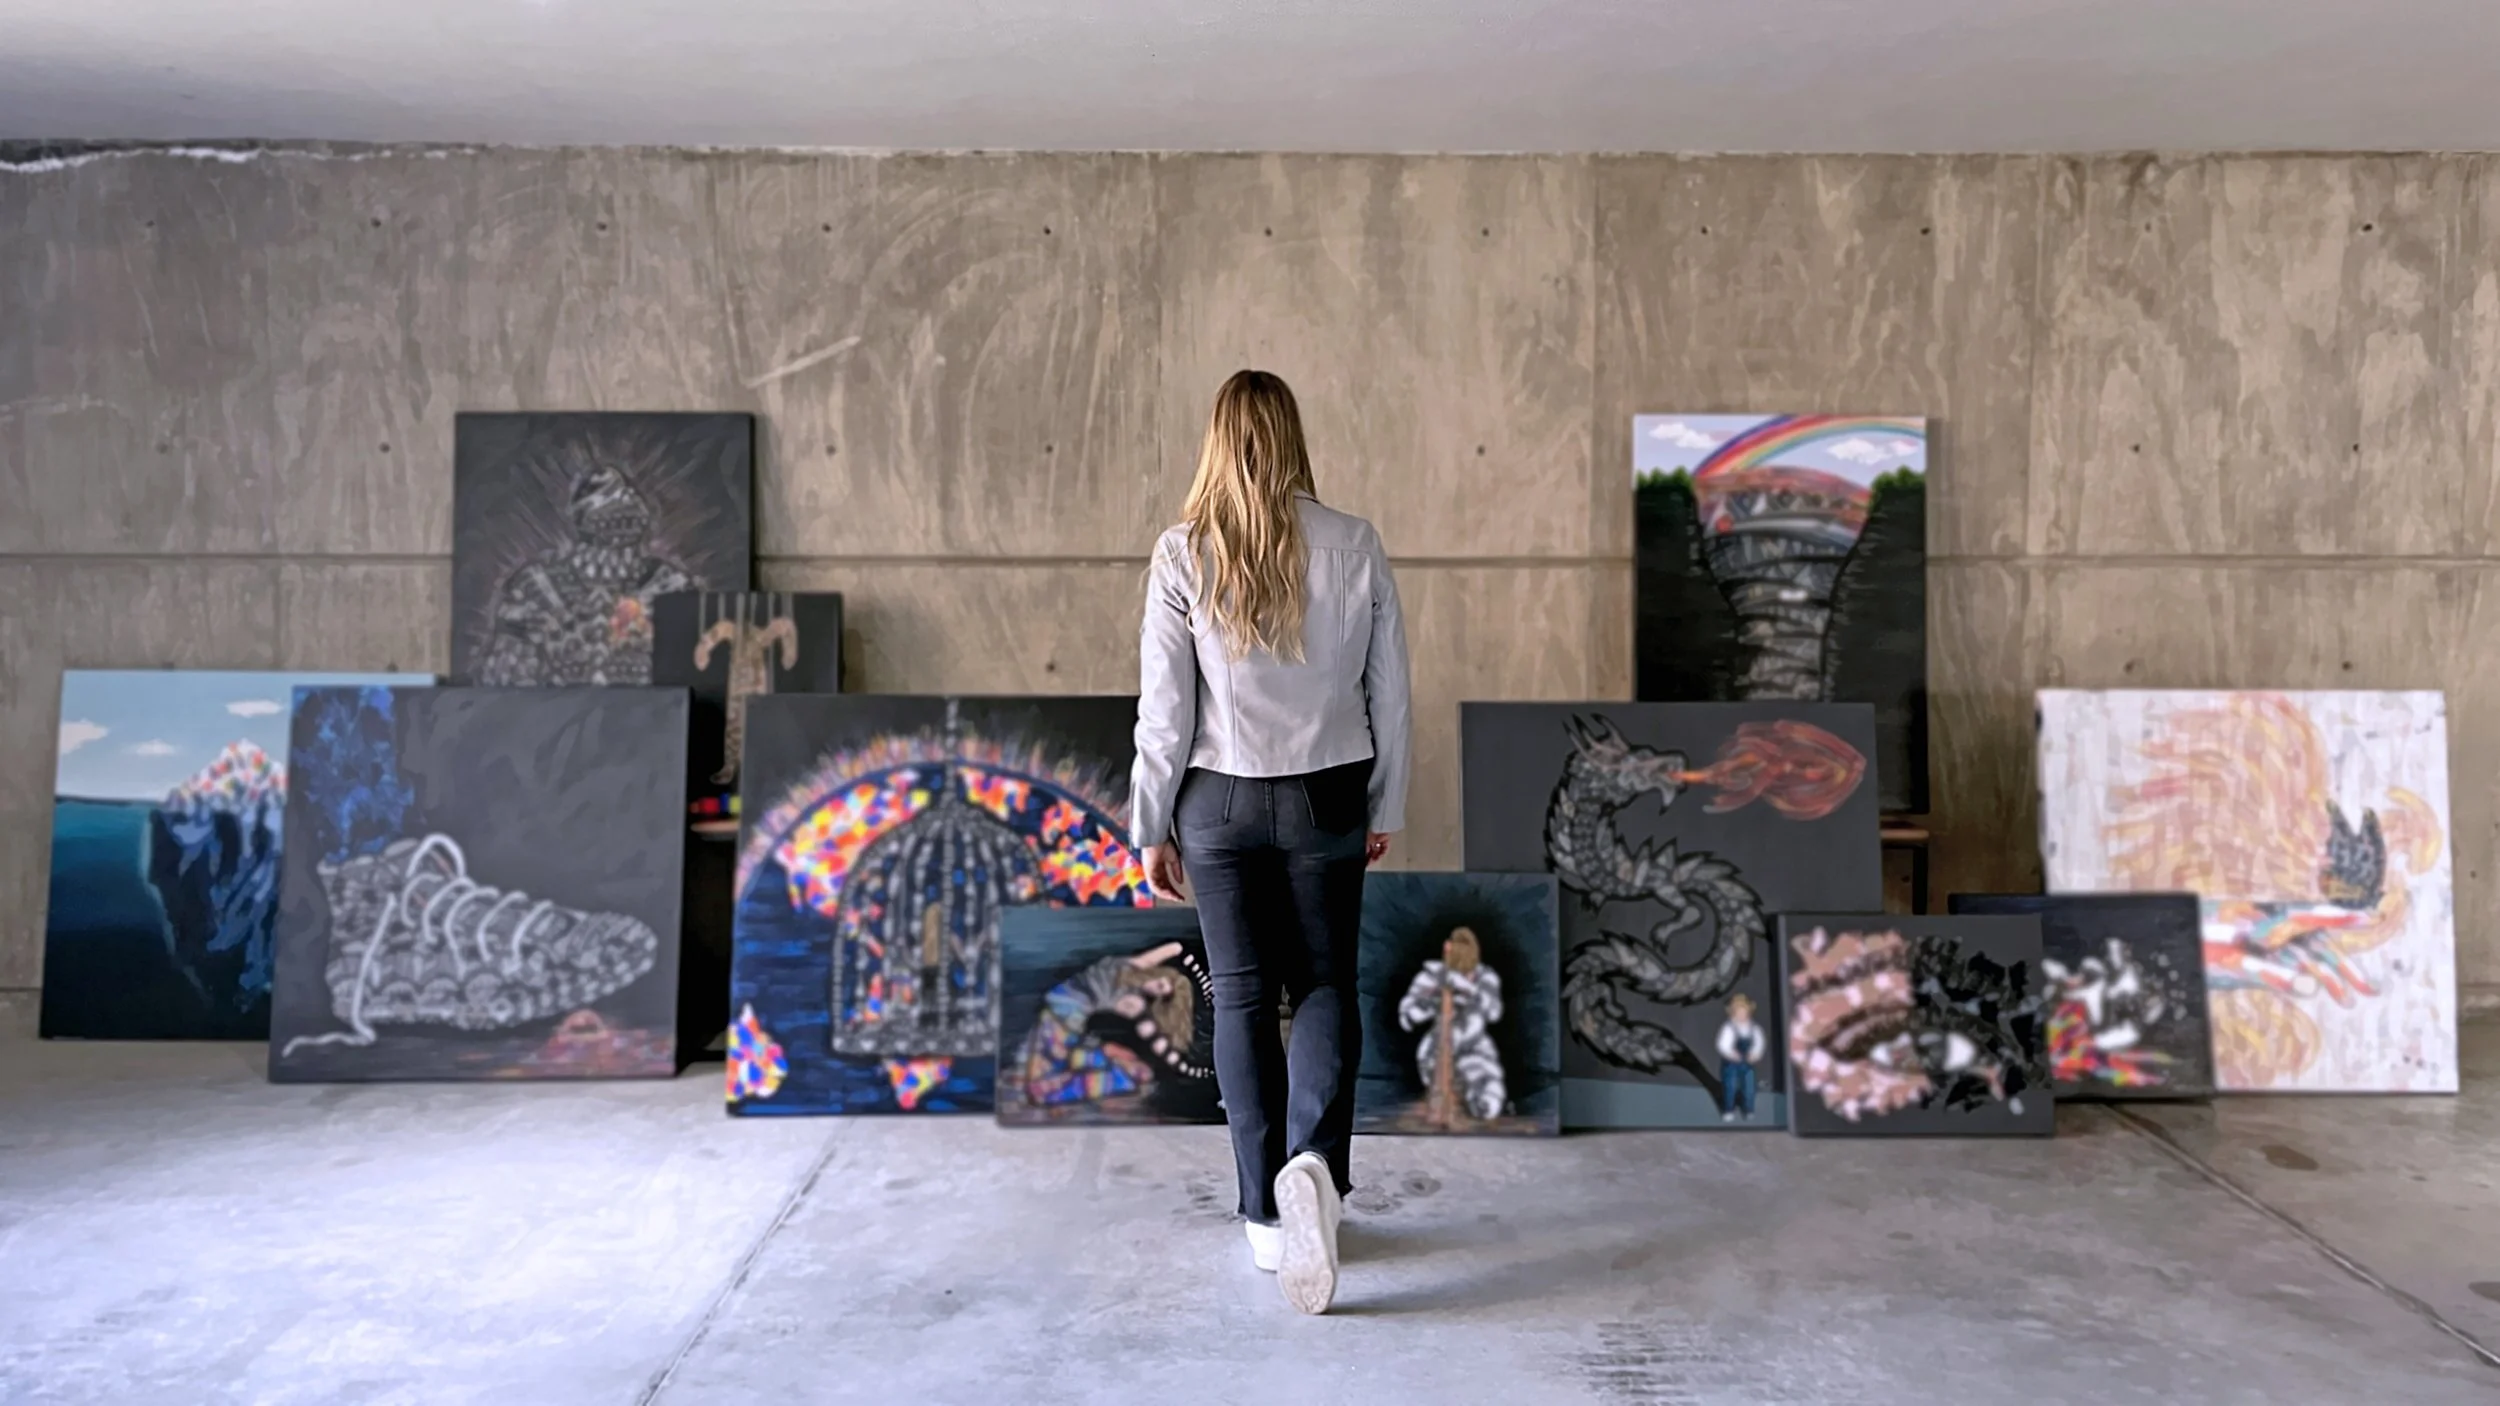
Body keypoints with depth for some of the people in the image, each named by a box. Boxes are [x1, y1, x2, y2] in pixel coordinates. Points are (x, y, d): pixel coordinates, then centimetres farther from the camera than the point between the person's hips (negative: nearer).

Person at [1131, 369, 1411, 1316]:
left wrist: (1152, 829, 3)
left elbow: (1163, 708, -7)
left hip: (1220, 804, 0)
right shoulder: (1354, 547, -5)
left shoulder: (1183, 555, -9)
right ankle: (1313, 1158, -9)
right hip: (1327, 801, 1)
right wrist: (1384, 809, 12)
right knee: (1326, 986, 14)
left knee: (1242, 998, 10)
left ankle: (1267, 1213, 16)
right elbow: (1389, 694, 0)